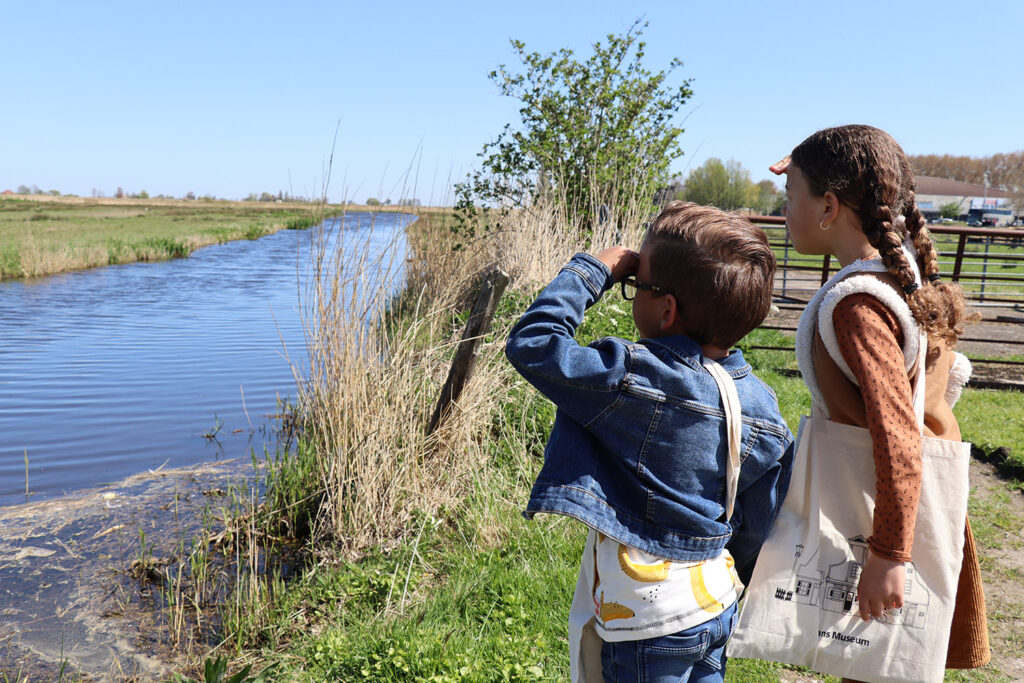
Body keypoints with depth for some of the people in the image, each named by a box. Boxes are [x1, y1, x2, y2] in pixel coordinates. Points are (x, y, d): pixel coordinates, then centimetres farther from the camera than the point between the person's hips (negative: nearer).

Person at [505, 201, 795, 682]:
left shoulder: (634, 380, -27)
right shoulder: (761, 405, -5)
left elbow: (531, 342, -21)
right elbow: (760, 525, 3)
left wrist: (592, 270, -12)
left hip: (649, 620, -6)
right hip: (719, 606, 7)